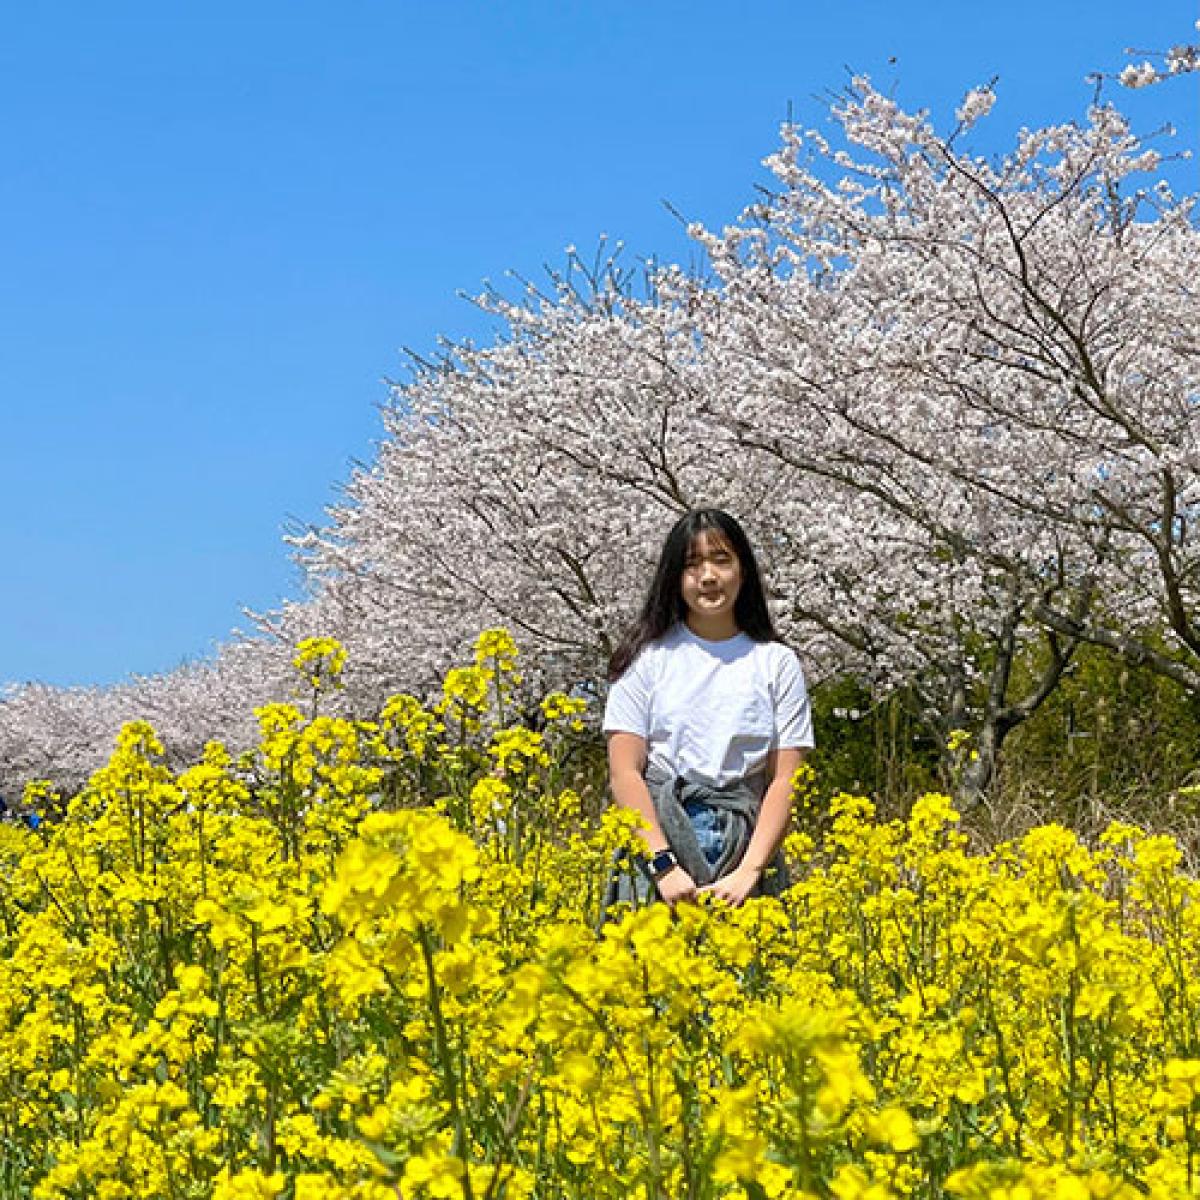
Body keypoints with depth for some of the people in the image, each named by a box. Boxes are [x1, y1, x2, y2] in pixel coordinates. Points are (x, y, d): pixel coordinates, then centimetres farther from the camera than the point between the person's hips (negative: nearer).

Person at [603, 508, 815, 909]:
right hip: (657, 838, -1)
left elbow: (784, 780, 2)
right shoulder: (647, 657, 5)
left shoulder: (778, 663, 8)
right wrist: (664, 865, -13)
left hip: (745, 845, 1)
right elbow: (625, 773, -1)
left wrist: (749, 871, -11)